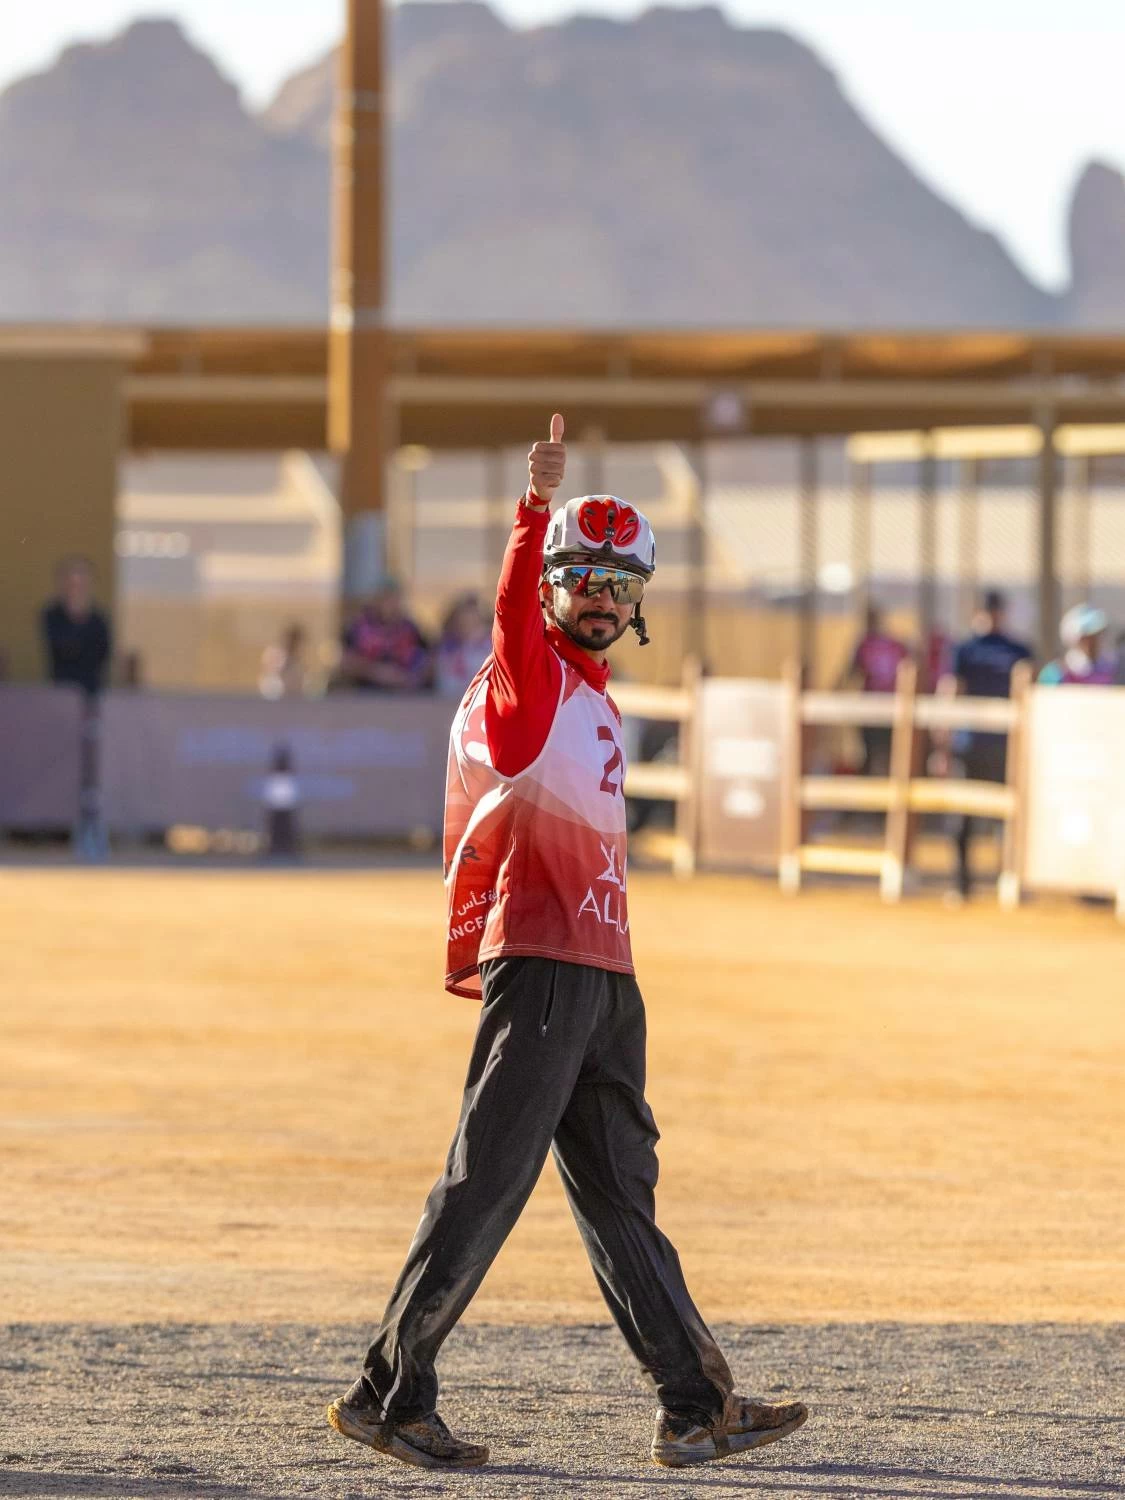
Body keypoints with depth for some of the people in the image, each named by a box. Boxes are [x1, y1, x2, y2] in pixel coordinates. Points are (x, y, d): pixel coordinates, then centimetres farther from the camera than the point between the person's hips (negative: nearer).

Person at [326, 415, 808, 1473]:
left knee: (620, 1196, 11)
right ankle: (388, 1393, -5)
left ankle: (694, 1406, 14)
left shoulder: (590, 696, 21)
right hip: (540, 964, -9)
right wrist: (537, 507, -44)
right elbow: (514, 607, -29)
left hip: (602, 970, 9)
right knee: (487, 1187, -9)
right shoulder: (526, 672, -6)